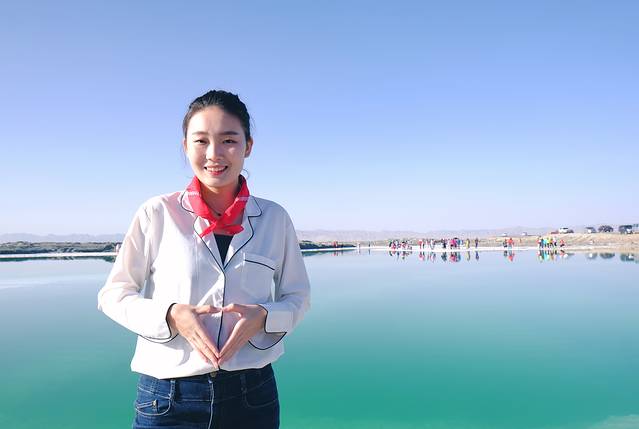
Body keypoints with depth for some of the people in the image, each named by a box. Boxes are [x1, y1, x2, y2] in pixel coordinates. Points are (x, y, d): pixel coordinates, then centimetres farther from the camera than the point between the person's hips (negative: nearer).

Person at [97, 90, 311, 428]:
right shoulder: (157, 213, -7)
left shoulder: (274, 218, -2)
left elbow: (298, 296, 7)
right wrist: (170, 316, -17)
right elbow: (113, 294, 1)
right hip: (167, 398, -1)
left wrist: (263, 316, -13)